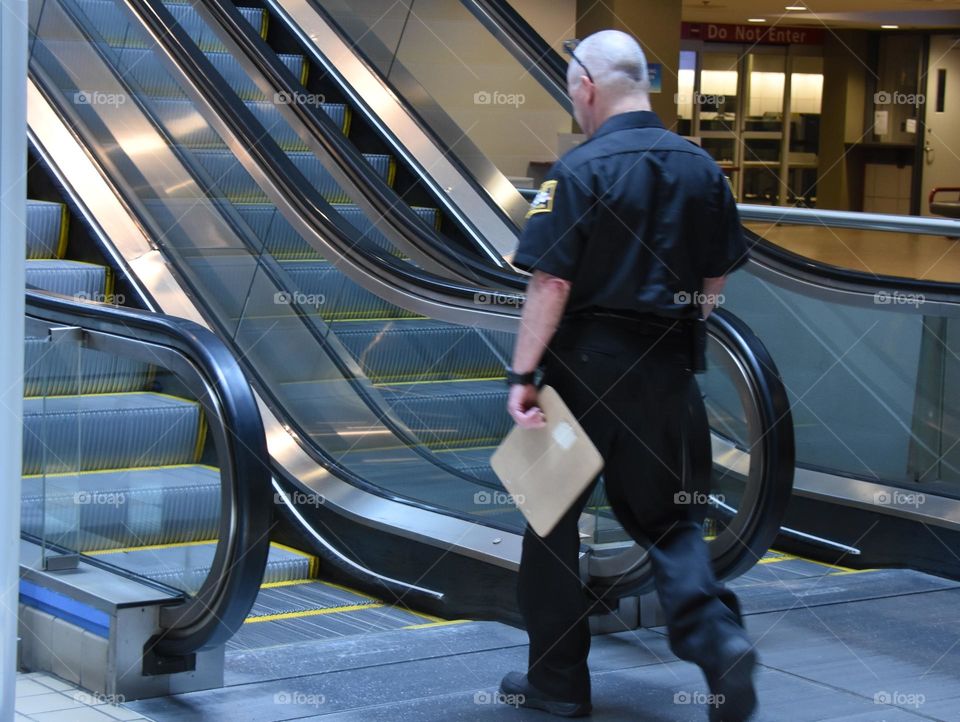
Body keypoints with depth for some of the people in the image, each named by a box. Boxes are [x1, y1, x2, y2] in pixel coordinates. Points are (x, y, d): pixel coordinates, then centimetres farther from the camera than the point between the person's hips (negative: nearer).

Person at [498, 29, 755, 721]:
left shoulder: (580, 169, -13)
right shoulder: (701, 167, 4)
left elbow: (551, 282, -17)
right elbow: (717, 278, 11)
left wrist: (522, 374, -14)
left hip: (584, 365, -5)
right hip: (669, 372, 5)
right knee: (668, 514, 15)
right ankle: (718, 635, -10)